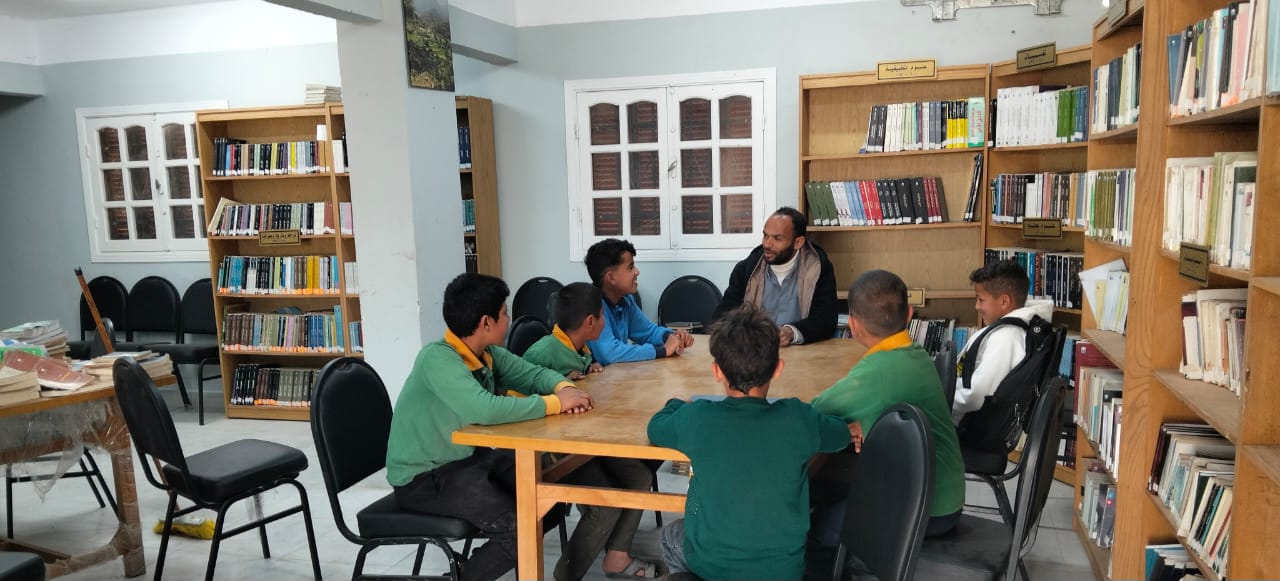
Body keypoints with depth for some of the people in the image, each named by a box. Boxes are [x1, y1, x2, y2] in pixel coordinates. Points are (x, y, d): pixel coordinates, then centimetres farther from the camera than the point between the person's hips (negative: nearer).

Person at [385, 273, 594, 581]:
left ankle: (508, 553, 22)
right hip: (423, 477, -9)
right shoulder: (437, 358, -25)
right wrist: (555, 403, -28)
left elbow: (532, 373, 8)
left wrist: (564, 387, -16)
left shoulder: (487, 353, 0)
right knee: (518, 527, -22)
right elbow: (485, 409, -38)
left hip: (470, 457, 9)